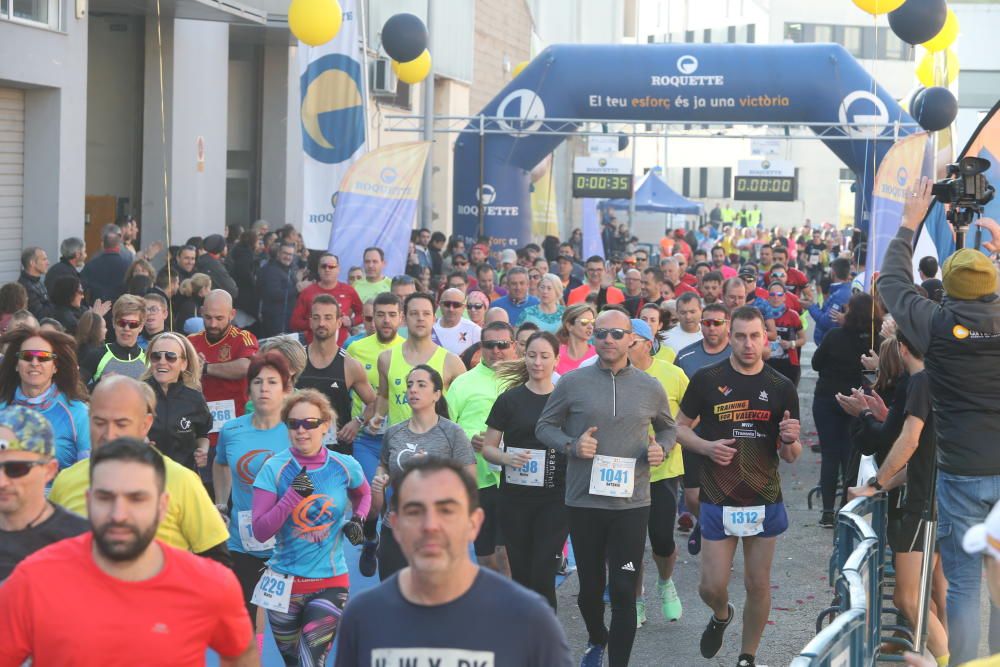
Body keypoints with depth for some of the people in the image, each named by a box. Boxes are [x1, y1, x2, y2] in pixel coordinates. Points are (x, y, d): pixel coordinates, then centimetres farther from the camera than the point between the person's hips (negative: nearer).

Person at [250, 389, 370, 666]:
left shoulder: (345, 467, -4)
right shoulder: (274, 468, -8)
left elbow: (363, 495, 20)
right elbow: (260, 531, -13)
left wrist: (358, 519, 1)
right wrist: (293, 495, -23)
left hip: (330, 583, -1)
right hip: (285, 584, 1)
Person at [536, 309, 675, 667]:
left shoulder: (650, 388, 3)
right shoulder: (572, 382, -3)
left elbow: (668, 428, 18)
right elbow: (544, 426, 5)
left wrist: (661, 448, -4)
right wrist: (571, 445, -14)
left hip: (632, 503, 0)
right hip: (584, 501, 0)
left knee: (624, 591, -2)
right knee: (590, 586, 15)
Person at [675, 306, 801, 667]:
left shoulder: (781, 387, -1)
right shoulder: (707, 379, -4)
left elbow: (789, 456, 4)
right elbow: (680, 427, 6)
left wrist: (790, 440, -19)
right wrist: (706, 446, -14)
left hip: (764, 501, 1)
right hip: (718, 501, -1)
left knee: (758, 586, 7)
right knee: (712, 587, 2)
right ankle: (721, 615, 37)